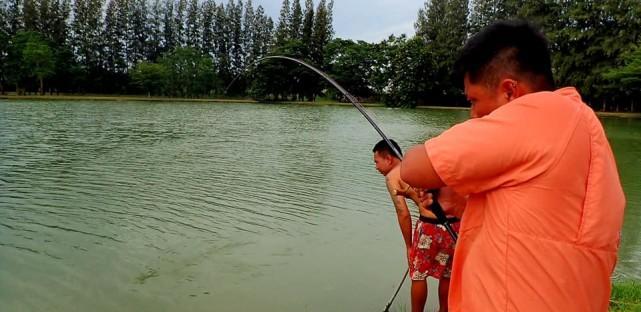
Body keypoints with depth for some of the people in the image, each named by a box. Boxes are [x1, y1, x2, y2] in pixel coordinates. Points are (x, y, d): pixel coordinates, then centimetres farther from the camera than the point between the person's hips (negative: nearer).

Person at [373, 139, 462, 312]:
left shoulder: (392, 176, 1)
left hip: (430, 225, -6)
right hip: (456, 223, 6)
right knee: (447, 275, 24)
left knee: (418, 275, 17)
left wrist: (408, 245, 3)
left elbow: (403, 214, -5)